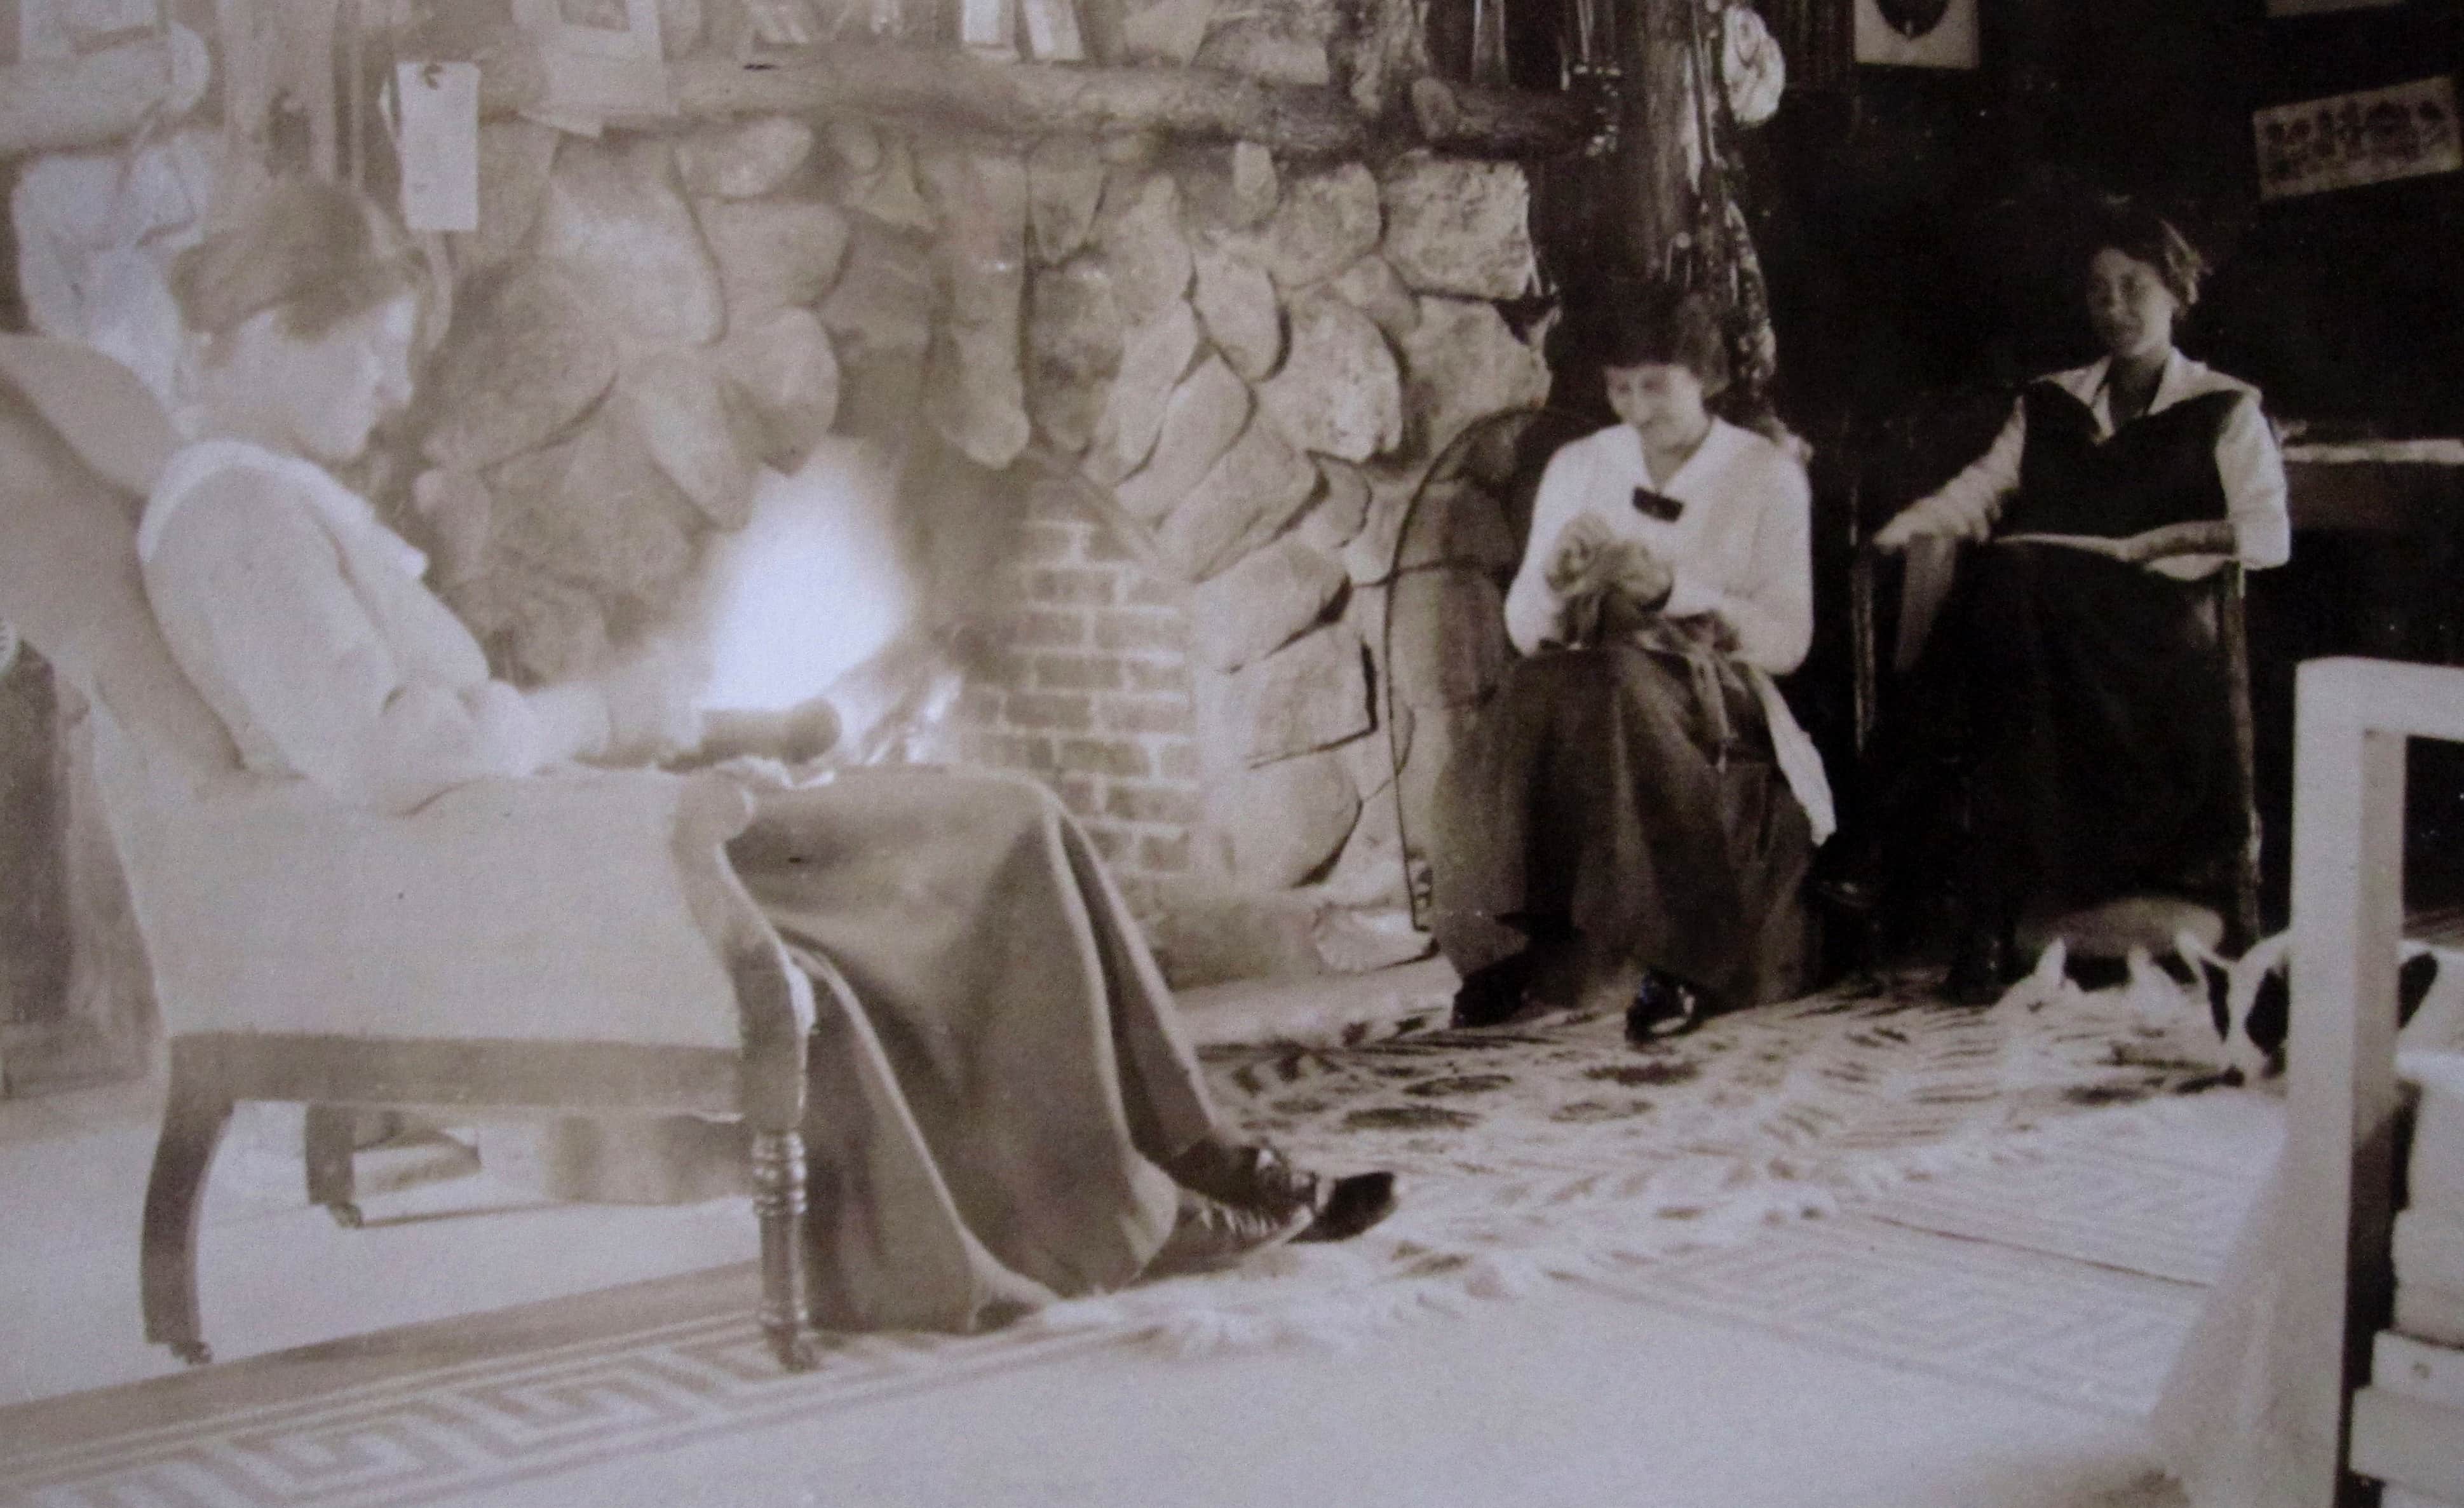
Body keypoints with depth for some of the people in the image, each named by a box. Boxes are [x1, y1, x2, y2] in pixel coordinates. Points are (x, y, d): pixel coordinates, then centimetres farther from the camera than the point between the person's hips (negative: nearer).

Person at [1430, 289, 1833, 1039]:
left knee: (1619, 689, -37)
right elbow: (1524, 630, 9)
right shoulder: (1577, 466, 12)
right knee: (1535, 695, -33)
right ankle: (1506, 947, -33)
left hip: (1713, 697, -3)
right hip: (1584, 686, 3)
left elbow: (1787, 639, -3)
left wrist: (1676, 590, -17)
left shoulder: (1768, 475, 3)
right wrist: (1555, 580, -14)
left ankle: (1677, 962, -35)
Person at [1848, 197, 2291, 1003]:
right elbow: (1981, 490, 14)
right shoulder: (2049, 404, 27)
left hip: (2147, 625, -3)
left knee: (2015, 581, -34)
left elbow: (2268, 535, 2)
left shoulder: (2224, 410, 16)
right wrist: (1909, 524, -6)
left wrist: (2152, 543, -12)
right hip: (2035, 615, 3)